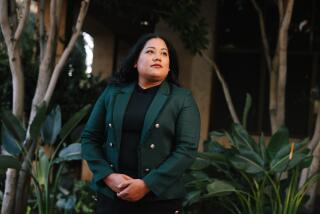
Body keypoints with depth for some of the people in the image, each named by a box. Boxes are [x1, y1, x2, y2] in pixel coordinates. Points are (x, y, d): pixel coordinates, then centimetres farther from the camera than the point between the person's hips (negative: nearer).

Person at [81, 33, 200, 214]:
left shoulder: (182, 99, 0)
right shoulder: (113, 93, 7)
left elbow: (187, 149, -8)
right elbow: (90, 138, 7)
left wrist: (147, 185, -15)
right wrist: (108, 176, -8)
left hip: (160, 199, -2)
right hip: (111, 195, 2)